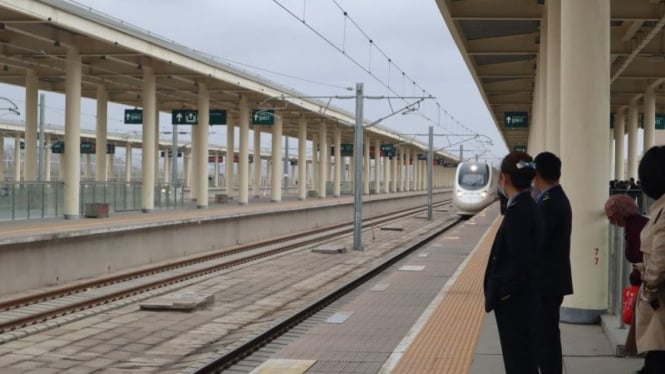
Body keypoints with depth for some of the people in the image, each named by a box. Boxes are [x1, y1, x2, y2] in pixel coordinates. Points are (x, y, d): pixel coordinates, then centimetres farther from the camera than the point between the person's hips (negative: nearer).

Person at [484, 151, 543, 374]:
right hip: (523, 296, 10)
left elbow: (520, 260, -25)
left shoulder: (517, 211, -21)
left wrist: (504, 292, -16)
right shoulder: (528, 207, 8)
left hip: (514, 299, -10)